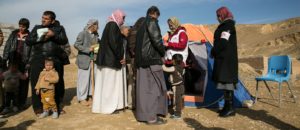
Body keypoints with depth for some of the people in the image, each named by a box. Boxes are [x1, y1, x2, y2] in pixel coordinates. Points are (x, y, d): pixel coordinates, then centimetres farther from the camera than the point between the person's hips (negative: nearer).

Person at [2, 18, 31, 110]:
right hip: (13, 61, 3)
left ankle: (21, 103, 12)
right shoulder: (14, 34, 10)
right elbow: (7, 46, 9)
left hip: (24, 63, -3)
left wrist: (29, 63, -11)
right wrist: (4, 59, 1)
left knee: (23, 83, 1)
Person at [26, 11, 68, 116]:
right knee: (38, 83, -3)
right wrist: (39, 38, -8)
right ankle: (38, 108, 7)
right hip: (38, 60, 1)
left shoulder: (59, 28, 13)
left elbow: (64, 40, -1)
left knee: (56, 84, 3)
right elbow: (28, 41, 8)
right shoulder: (37, 28, 16)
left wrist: (53, 35, -15)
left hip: (55, 61, 0)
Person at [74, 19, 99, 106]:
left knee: (92, 78, 9)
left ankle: (89, 95, 20)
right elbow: (76, 45, -11)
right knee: (84, 79, -1)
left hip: (93, 60, 6)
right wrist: (88, 49, -17)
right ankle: (82, 98, 8)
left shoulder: (96, 35, 12)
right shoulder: (83, 33, -5)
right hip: (84, 60, -6)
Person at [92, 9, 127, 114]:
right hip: (111, 59, -10)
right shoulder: (113, 25, -12)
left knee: (108, 83, 13)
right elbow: (113, 42, -23)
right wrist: (120, 56, -14)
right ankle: (109, 107, 6)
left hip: (107, 58, 10)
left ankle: (105, 105, 21)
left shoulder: (111, 25, 18)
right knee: (110, 83, -3)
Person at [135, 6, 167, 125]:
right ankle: (152, 117, -3)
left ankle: (143, 114, 14)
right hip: (152, 59, -9)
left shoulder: (142, 25, 21)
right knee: (153, 86, -5)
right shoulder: (152, 22, -5)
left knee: (144, 87, 9)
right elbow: (156, 39, -16)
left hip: (141, 59, 9)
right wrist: (163, 52, -1)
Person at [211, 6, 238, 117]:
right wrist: (215, 52, 11)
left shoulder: (227, 26, -13)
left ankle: (230, 108, -2)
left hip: (226, 59, -10)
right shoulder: (226, 25, 18)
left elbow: (223, 43, -21)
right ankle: (227, 106, 18)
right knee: (225, 81, 11)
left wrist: (214, 52, -9)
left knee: (227, 81, -8)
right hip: (224, 58, 10)